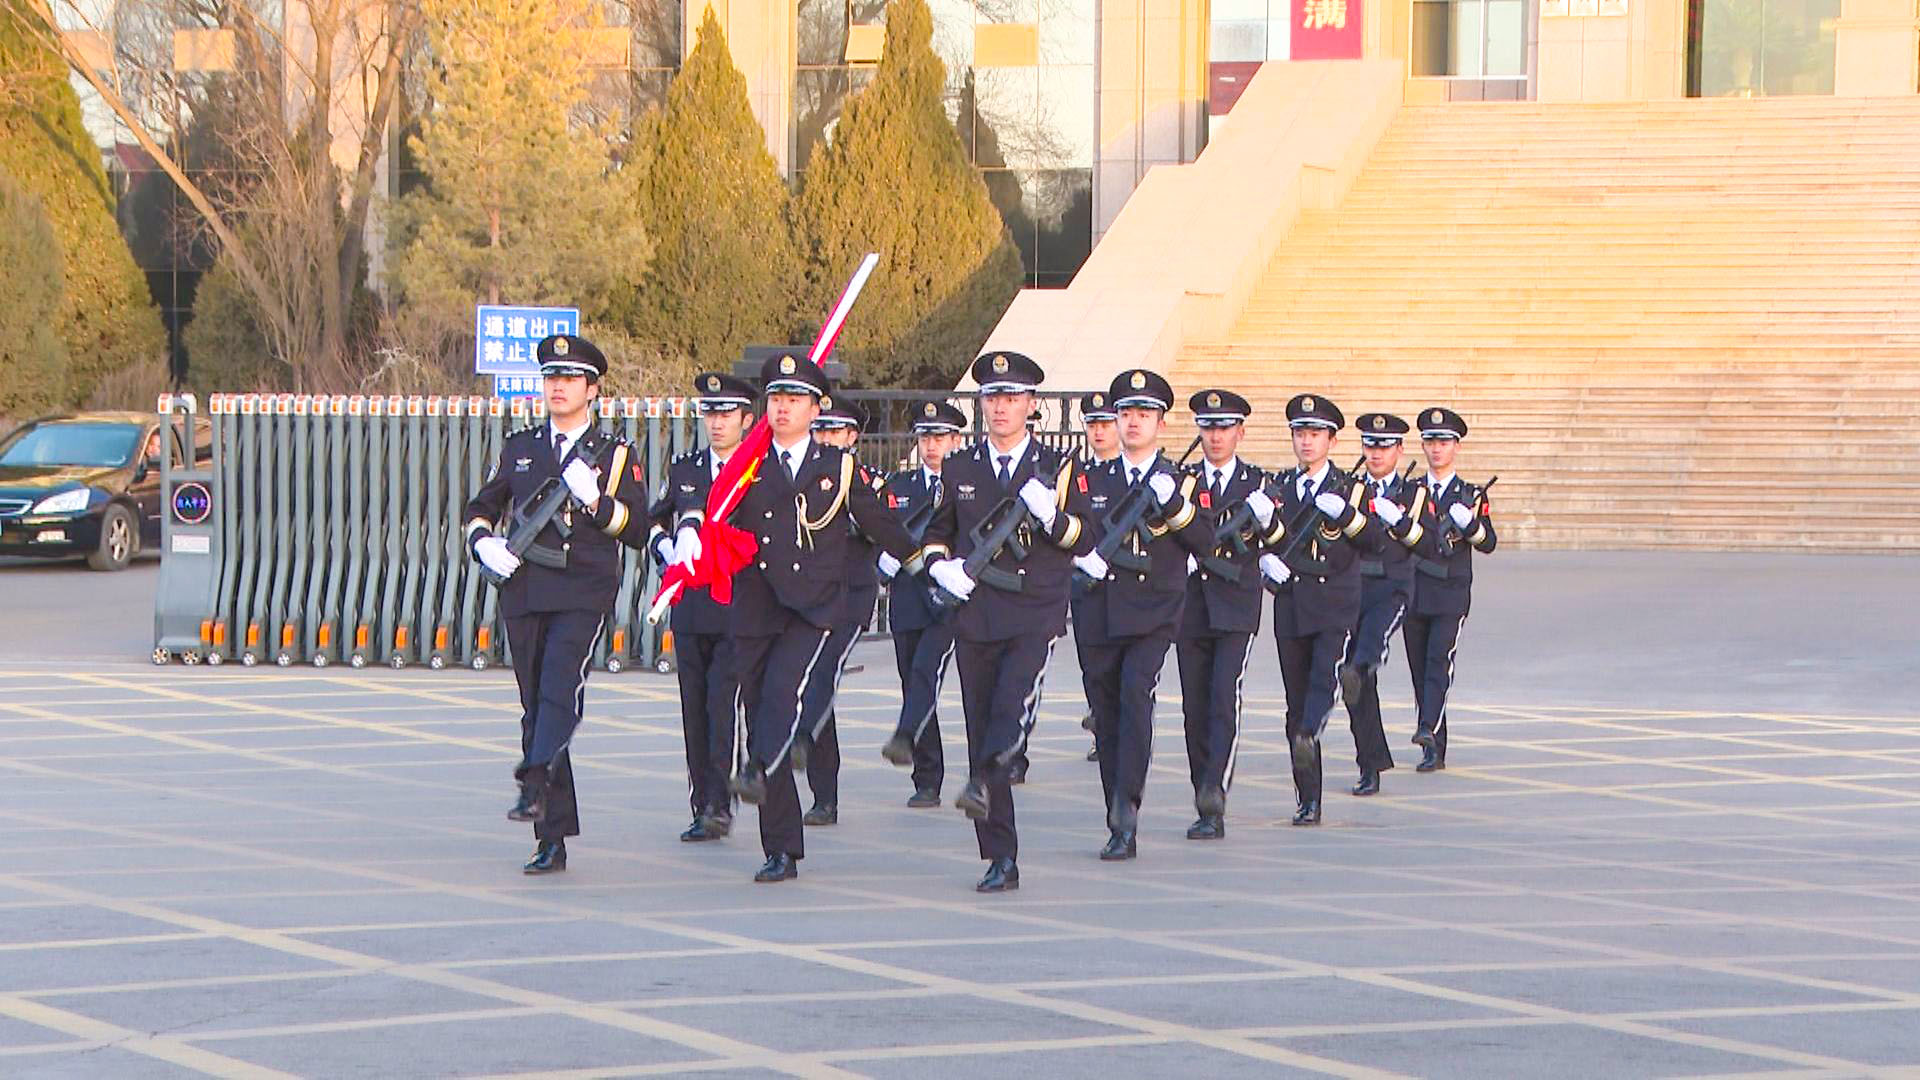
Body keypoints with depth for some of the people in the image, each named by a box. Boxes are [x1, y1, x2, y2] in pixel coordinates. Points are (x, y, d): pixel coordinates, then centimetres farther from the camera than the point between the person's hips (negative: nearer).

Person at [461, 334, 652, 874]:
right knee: (536, 705, 3)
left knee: (561, 684, -27)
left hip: (584, 592, -3)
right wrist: (484, 542, 1)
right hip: (523, 591, 3)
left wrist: (594, 499, -14)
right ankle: (552, 837, 6)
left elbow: (636, 530, 2)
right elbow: (479, 508, 22)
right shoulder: (518, 449, 17)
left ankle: (535, 780, -43)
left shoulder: (617, 455, 7)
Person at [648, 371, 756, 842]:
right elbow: (656, 521, 21)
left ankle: (719, 805, -15)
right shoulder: (683, 471, 14)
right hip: (691, 608, 5)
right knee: (695, 711, 5)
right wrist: (667, 548, 1)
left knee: (722, 705, -14)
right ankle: (703, 810, 10)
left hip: (739, 609, -5)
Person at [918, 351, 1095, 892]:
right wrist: (940, 564, 0)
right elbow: (936, 532, 21)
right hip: (974, 615, 2)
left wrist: (1051, 515, -17)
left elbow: (1084, 541, 2)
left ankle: (982, 784, -46)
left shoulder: (1057, 467, 5)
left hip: (1036, 614, -2)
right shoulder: (959, 469, 11)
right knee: (981, 727, 0)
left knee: (1015, 705, -29)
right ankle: (1000, 860, 3)